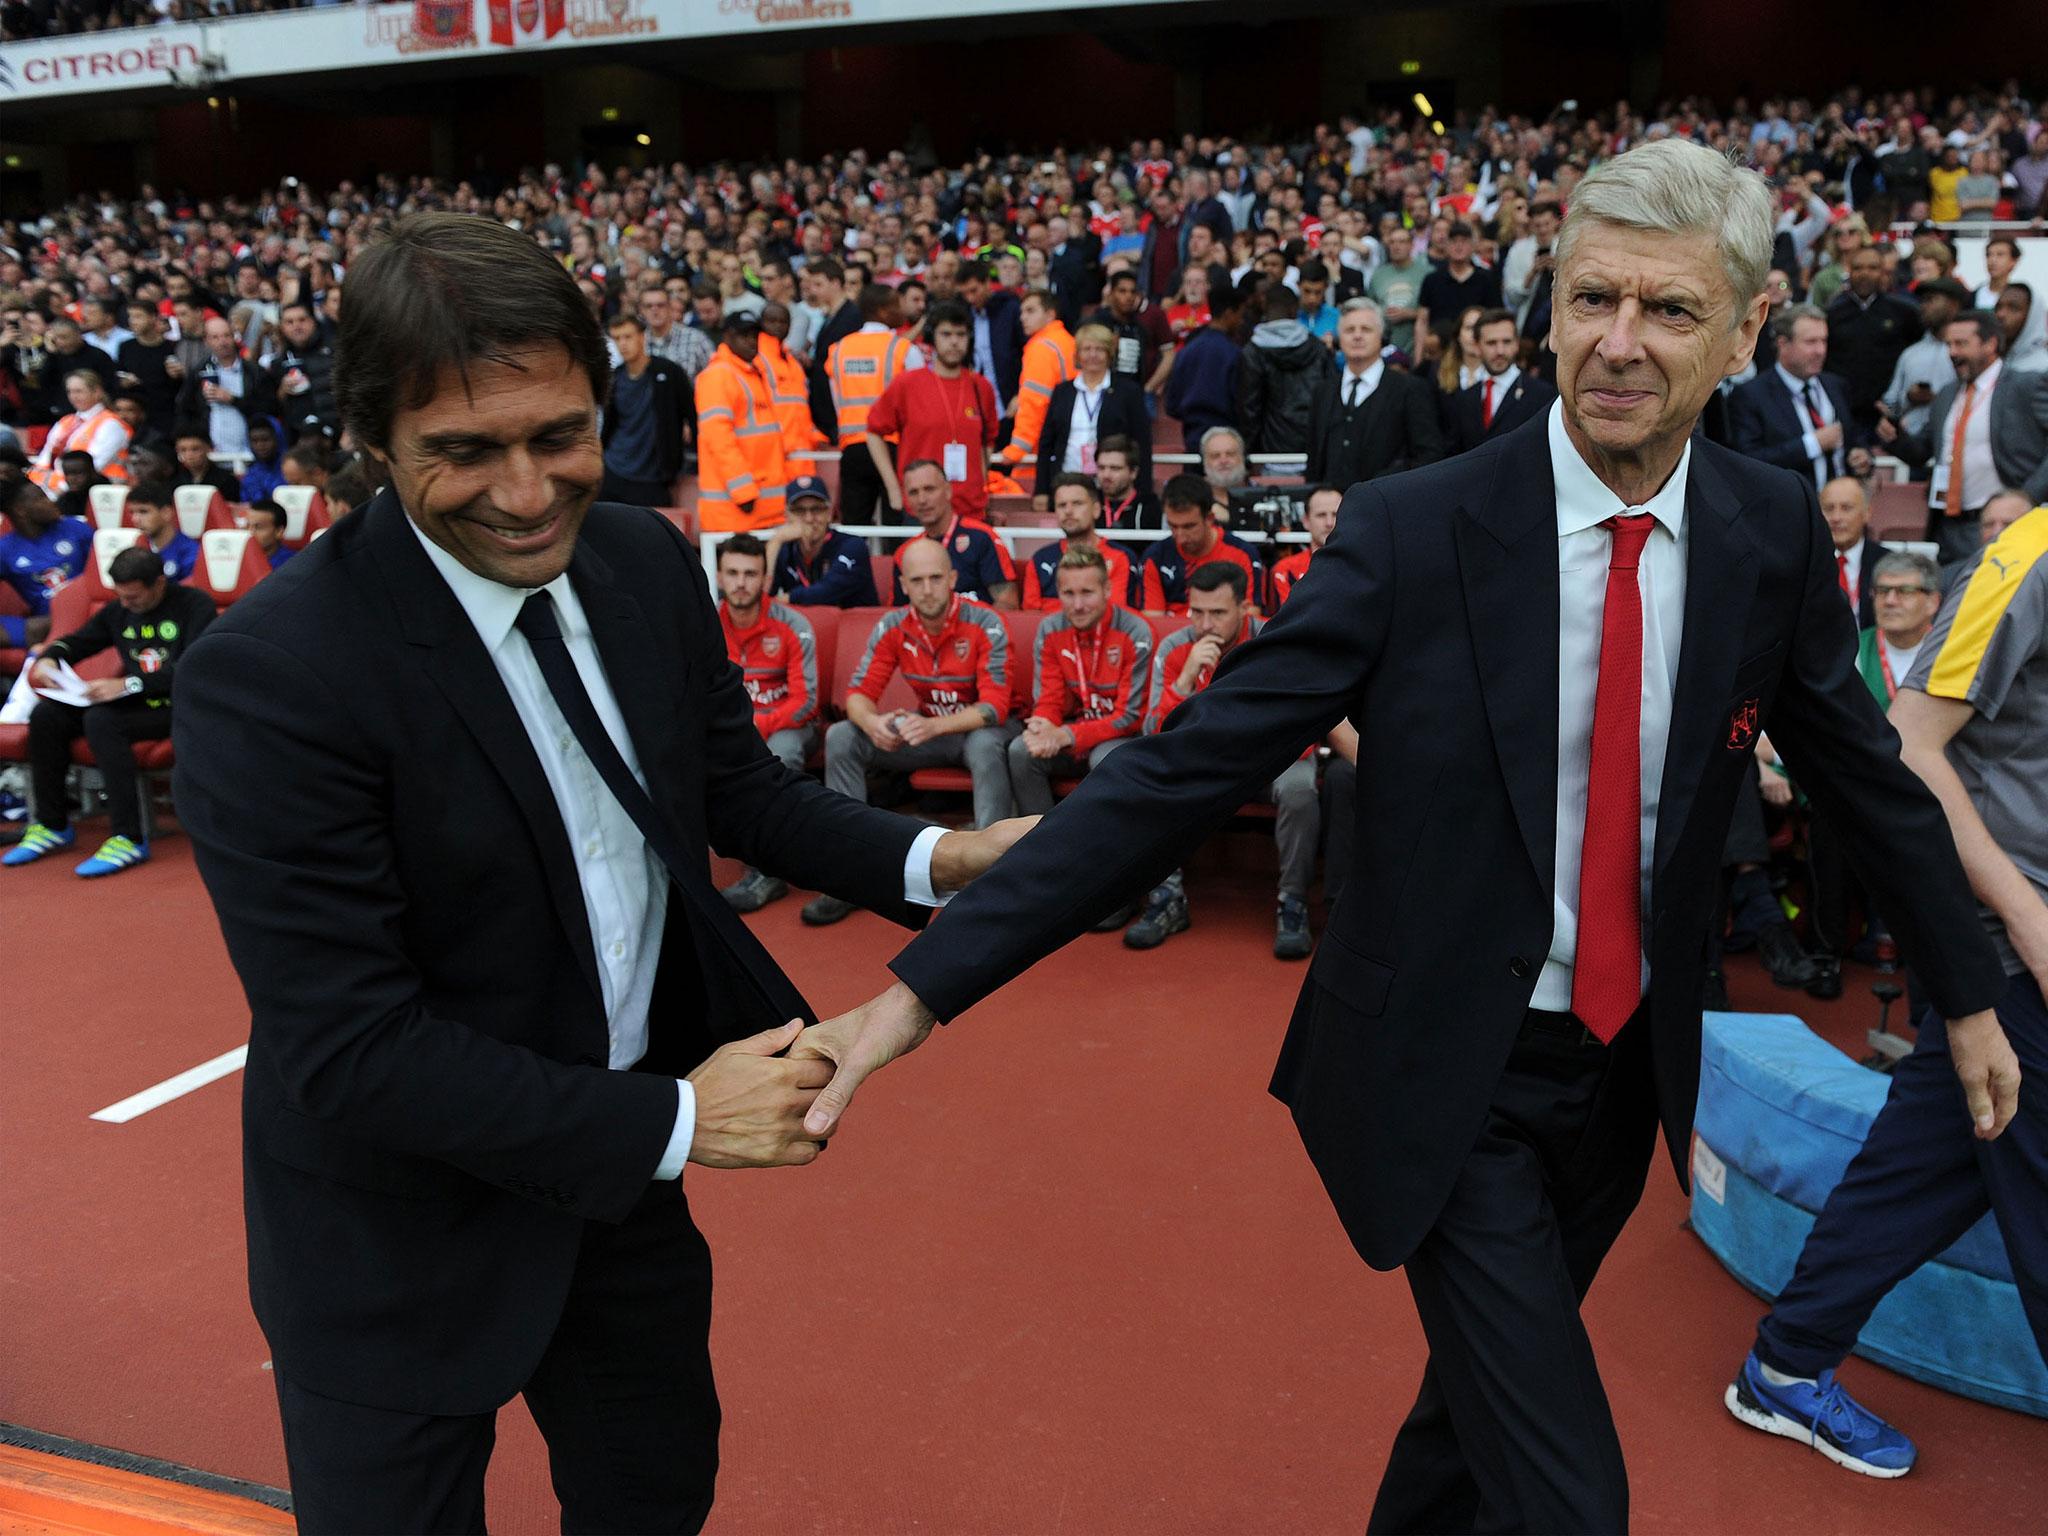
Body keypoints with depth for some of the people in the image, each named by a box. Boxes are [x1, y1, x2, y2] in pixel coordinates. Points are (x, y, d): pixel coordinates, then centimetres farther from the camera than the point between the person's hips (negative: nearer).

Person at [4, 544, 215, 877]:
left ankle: (129, 839, -31)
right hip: (135, 702, 7)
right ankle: (51, 824, 2)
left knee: (101, 720, -32)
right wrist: (48, 658, 2)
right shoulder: (118, 610, 15)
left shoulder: (194, 605, -6)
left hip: (179, 707, -7)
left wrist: (128, 685, -26)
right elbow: (75, 642, 27)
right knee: (47, 714, -10)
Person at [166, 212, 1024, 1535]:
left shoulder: (648, 564, -9)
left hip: (620, 1167, 5)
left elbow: (740, 787, 4)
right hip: (406, 1223, -5)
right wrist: (673, 1121, -25)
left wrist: (934, 861, -12)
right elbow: (347, 1046, -25)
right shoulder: (272, 676, -27)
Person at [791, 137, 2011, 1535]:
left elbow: (1863, 768, 10)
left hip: (1625, 1069, 5)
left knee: (1492, 1391, 24)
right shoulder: (1413, 534, -19)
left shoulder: (1776, 533, -6)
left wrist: (1969, 988, 20)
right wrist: (927, 984, -26)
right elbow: (1186, 768, -21)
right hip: (1450, 1087, -4)